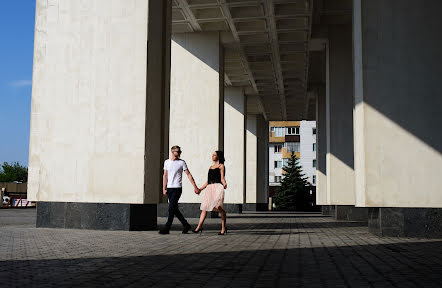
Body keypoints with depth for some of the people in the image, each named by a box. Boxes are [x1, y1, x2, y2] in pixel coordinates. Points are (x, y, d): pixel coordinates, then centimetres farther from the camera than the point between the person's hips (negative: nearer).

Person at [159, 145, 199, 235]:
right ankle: (186, 225, 18)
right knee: (174, 209, 7)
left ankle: (166, 228, -6)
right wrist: (164, 188, 8)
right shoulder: (167, 162, 11)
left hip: (177, 188, -5)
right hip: (169, 188, 5)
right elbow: (165, 175, 14)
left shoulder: (182, 162, 0)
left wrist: (195, 187, -2)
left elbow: (188, 175, 1)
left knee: (171, 208, -10)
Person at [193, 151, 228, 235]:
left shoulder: (221, 166, 6)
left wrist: (224, 184, -25)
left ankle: (223, 228, -4)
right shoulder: (211, 167, 24)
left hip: (217, 187, -6)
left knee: (219, 207, -13)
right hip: (209, 188, 6)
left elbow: (222, 178, -4)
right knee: (204, 207, -2)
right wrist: (200, 189, 23)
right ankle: (199, 227, -4)